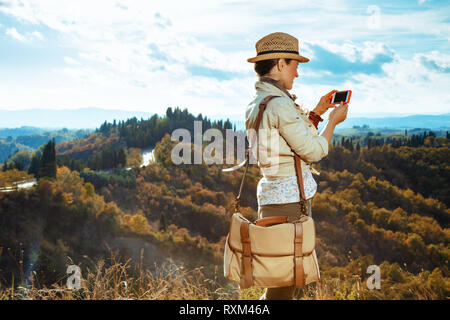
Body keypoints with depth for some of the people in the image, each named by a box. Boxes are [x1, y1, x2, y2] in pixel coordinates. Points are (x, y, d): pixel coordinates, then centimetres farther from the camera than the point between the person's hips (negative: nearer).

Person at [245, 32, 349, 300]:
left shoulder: (257, 104, 11)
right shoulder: (280, 104, -19)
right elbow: (313, 151, -14)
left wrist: (317, 112, 17)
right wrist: (333, 121, 0)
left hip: (273, 194, 10)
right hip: (290, 198, -10)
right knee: (284, 286, -1)